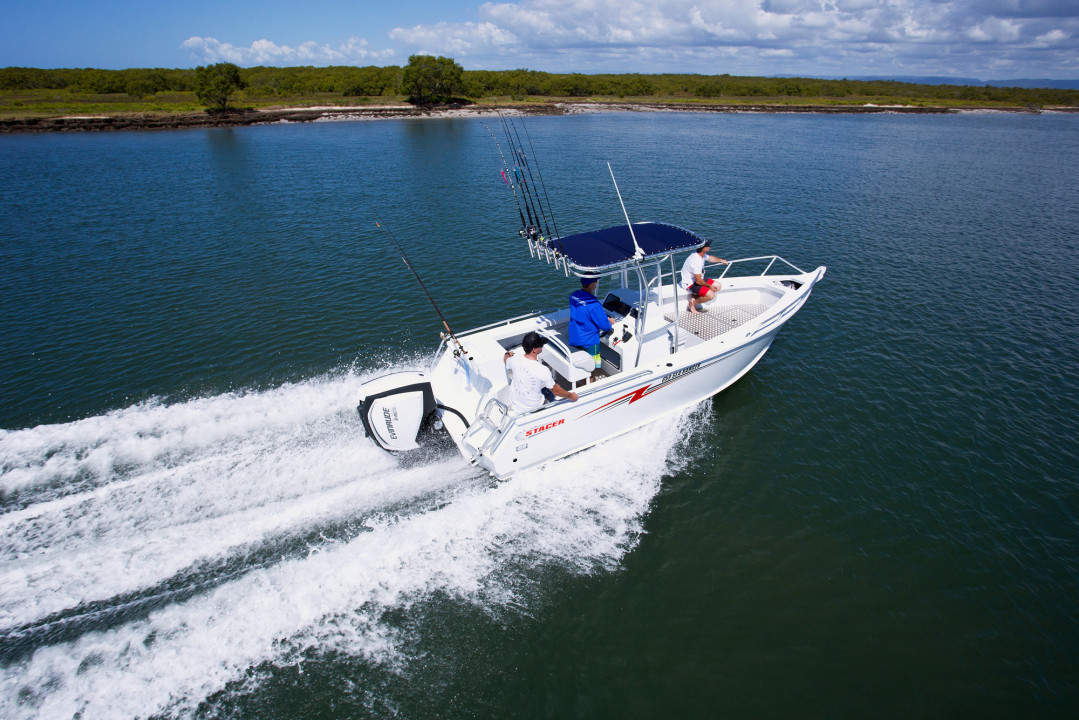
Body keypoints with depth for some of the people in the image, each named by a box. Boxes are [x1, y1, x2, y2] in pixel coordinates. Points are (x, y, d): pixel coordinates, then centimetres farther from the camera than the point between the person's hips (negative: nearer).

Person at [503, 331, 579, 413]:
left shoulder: (515, 360, -19)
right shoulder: (543, 371, -32)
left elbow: (505, 360, 8)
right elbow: (555, 391, -17)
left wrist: (508, 354, 31)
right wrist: (571, 395, 0)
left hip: (514, 403, 4)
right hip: (532, 407, -4)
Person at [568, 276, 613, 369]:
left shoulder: (573, 296, -3)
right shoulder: (593, 305, -28)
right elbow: (605, 326, -20)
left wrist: (604, 317, 13)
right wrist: (610, 323, 4)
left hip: (573, 339, 8)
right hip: (589, 342, -8)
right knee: (595, 366, 7)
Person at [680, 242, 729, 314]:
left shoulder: (702, 254, -2)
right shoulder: (696, 261, -31)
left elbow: (710, 258, 26)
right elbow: (698, 281, -26)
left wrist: (721, 260, 27)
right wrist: (709, 286, -13)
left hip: (698, 278, 11)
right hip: (690, 284, -11)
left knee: (718, 286, 8)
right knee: (711, 295, -26)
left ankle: (695, 296, 5)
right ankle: (693, 302, -4)